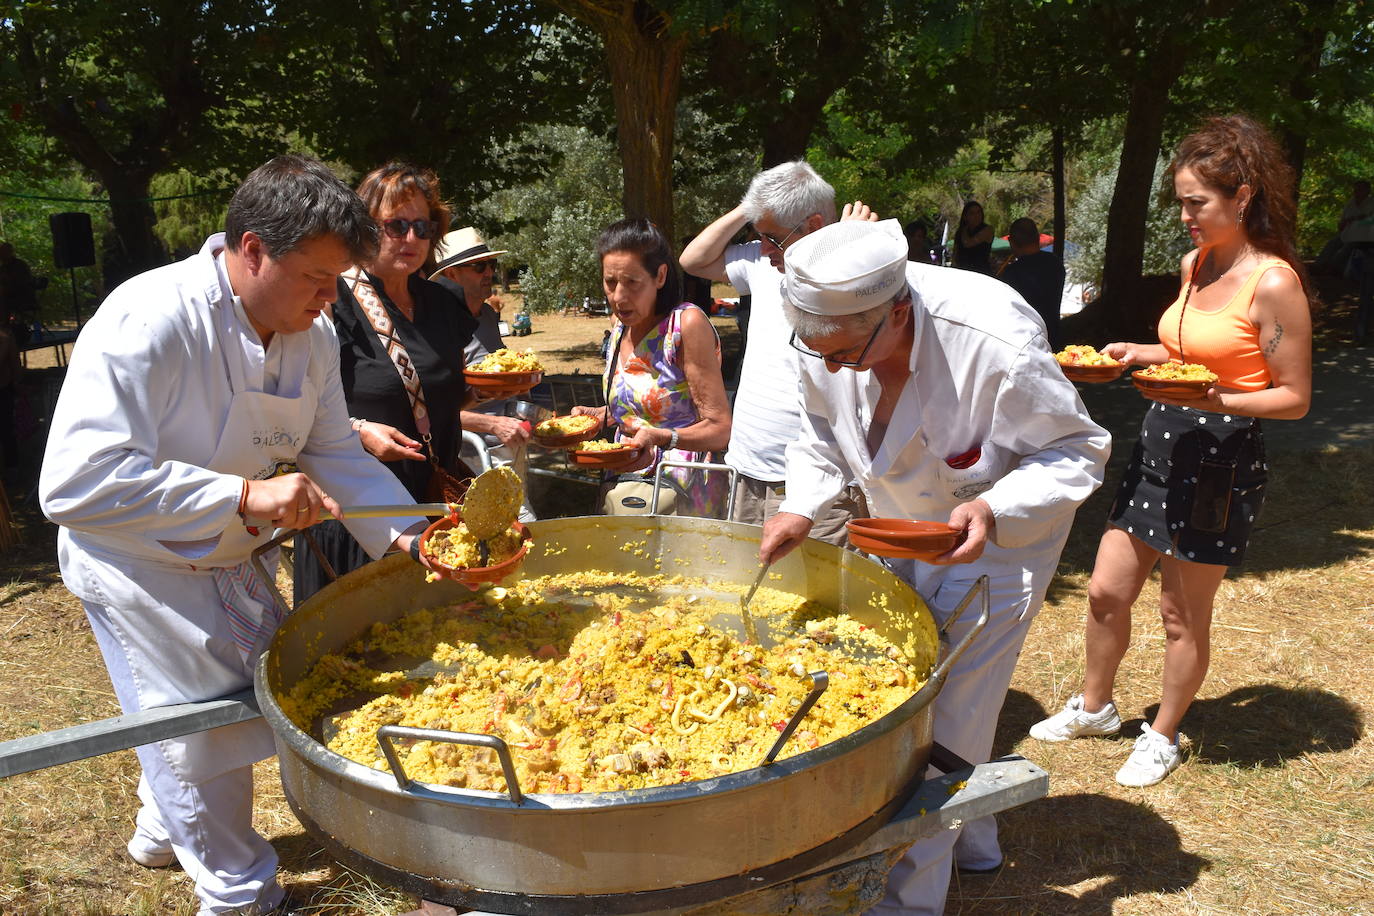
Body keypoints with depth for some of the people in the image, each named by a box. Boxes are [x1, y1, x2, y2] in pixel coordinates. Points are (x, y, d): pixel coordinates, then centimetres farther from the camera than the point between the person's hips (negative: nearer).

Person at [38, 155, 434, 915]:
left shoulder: (312, 335, -8)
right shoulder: (147, 322, -31)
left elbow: (334, 453, -2)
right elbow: (75, 483, -36)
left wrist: (407, 533, -17)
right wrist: (245, 496, -41)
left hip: (226, 561, 8)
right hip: (138, 562, -7)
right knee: (201, 731, 2)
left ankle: (163, 831, 49)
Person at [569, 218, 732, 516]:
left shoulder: (687, 324, -12)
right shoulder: (621, 331, 10)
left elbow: (719, 429, -14)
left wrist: (660, 437, -29)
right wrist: (595, 415, 8)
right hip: (621, 486, 7)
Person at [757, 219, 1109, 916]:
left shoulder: (996, 345, -37)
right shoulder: (830, 335, -19)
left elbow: (1076, 452, -23)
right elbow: (823, 433, 0)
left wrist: (992, 510, -39)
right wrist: (801, 505, -17)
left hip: (999, 534, -6)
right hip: (901, 528, 7)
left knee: (949, 708, -5)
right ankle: (972, 840, 42)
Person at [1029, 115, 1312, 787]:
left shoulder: (1274, 283, -15)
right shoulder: (1194, 264, 7)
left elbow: (1295, 397, -12)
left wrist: (1217, 401, -28)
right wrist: (1140, 353, 6)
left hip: (1221, 461, -7)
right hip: (1160, 445, 7)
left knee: (1183, 616, 8)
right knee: (1106, 591, 12)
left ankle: (1162, 735, 30)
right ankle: (1094, 706, 34)